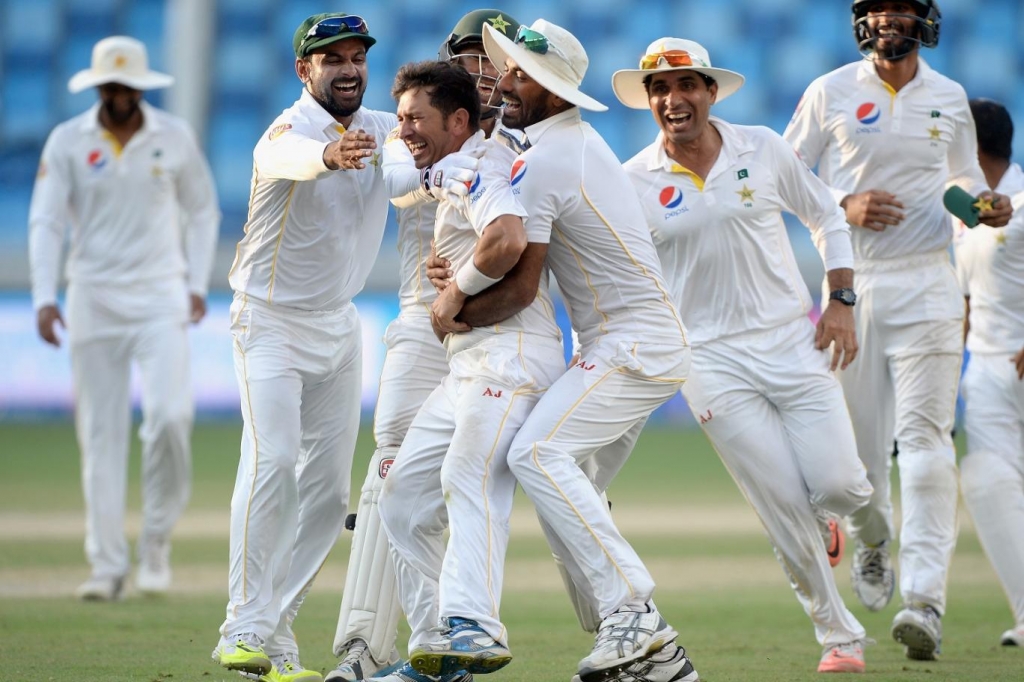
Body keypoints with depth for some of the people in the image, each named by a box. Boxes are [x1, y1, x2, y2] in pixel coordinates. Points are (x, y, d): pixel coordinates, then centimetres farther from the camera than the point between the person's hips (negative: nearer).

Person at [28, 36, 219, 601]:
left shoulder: (175, 138, 3)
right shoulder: (67, 142, 0)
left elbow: (202, 210, 13)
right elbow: (45, 221, -4)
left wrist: (198, 284, 3)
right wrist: (44, 298, -15)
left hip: (160, 298, 0)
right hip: (93, 298, 0)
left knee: (170, 415, -17)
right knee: (100, 433, -1)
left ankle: (157, 539, 2)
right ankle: (108, 565, 3)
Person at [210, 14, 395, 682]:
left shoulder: (382, 130, 0)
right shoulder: (289, 130, -22)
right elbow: (289, 156, -45)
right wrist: (330, 156, -69)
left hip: (339, 325, 7)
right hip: (270, 321, -7)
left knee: (330, 488, 4)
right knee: (273, 460, -21)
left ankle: (277, 627, 10)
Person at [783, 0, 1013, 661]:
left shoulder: (949, 99, 8)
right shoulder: (830, 93, 2)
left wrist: (988, 206, -1)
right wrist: (844, 205, -13)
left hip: (927, 284, 0)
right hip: (851, 282, 0)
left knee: (925, 434, -12)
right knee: (857, 438, 4)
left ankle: (925, 600, -20)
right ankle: (872, 543, 37)